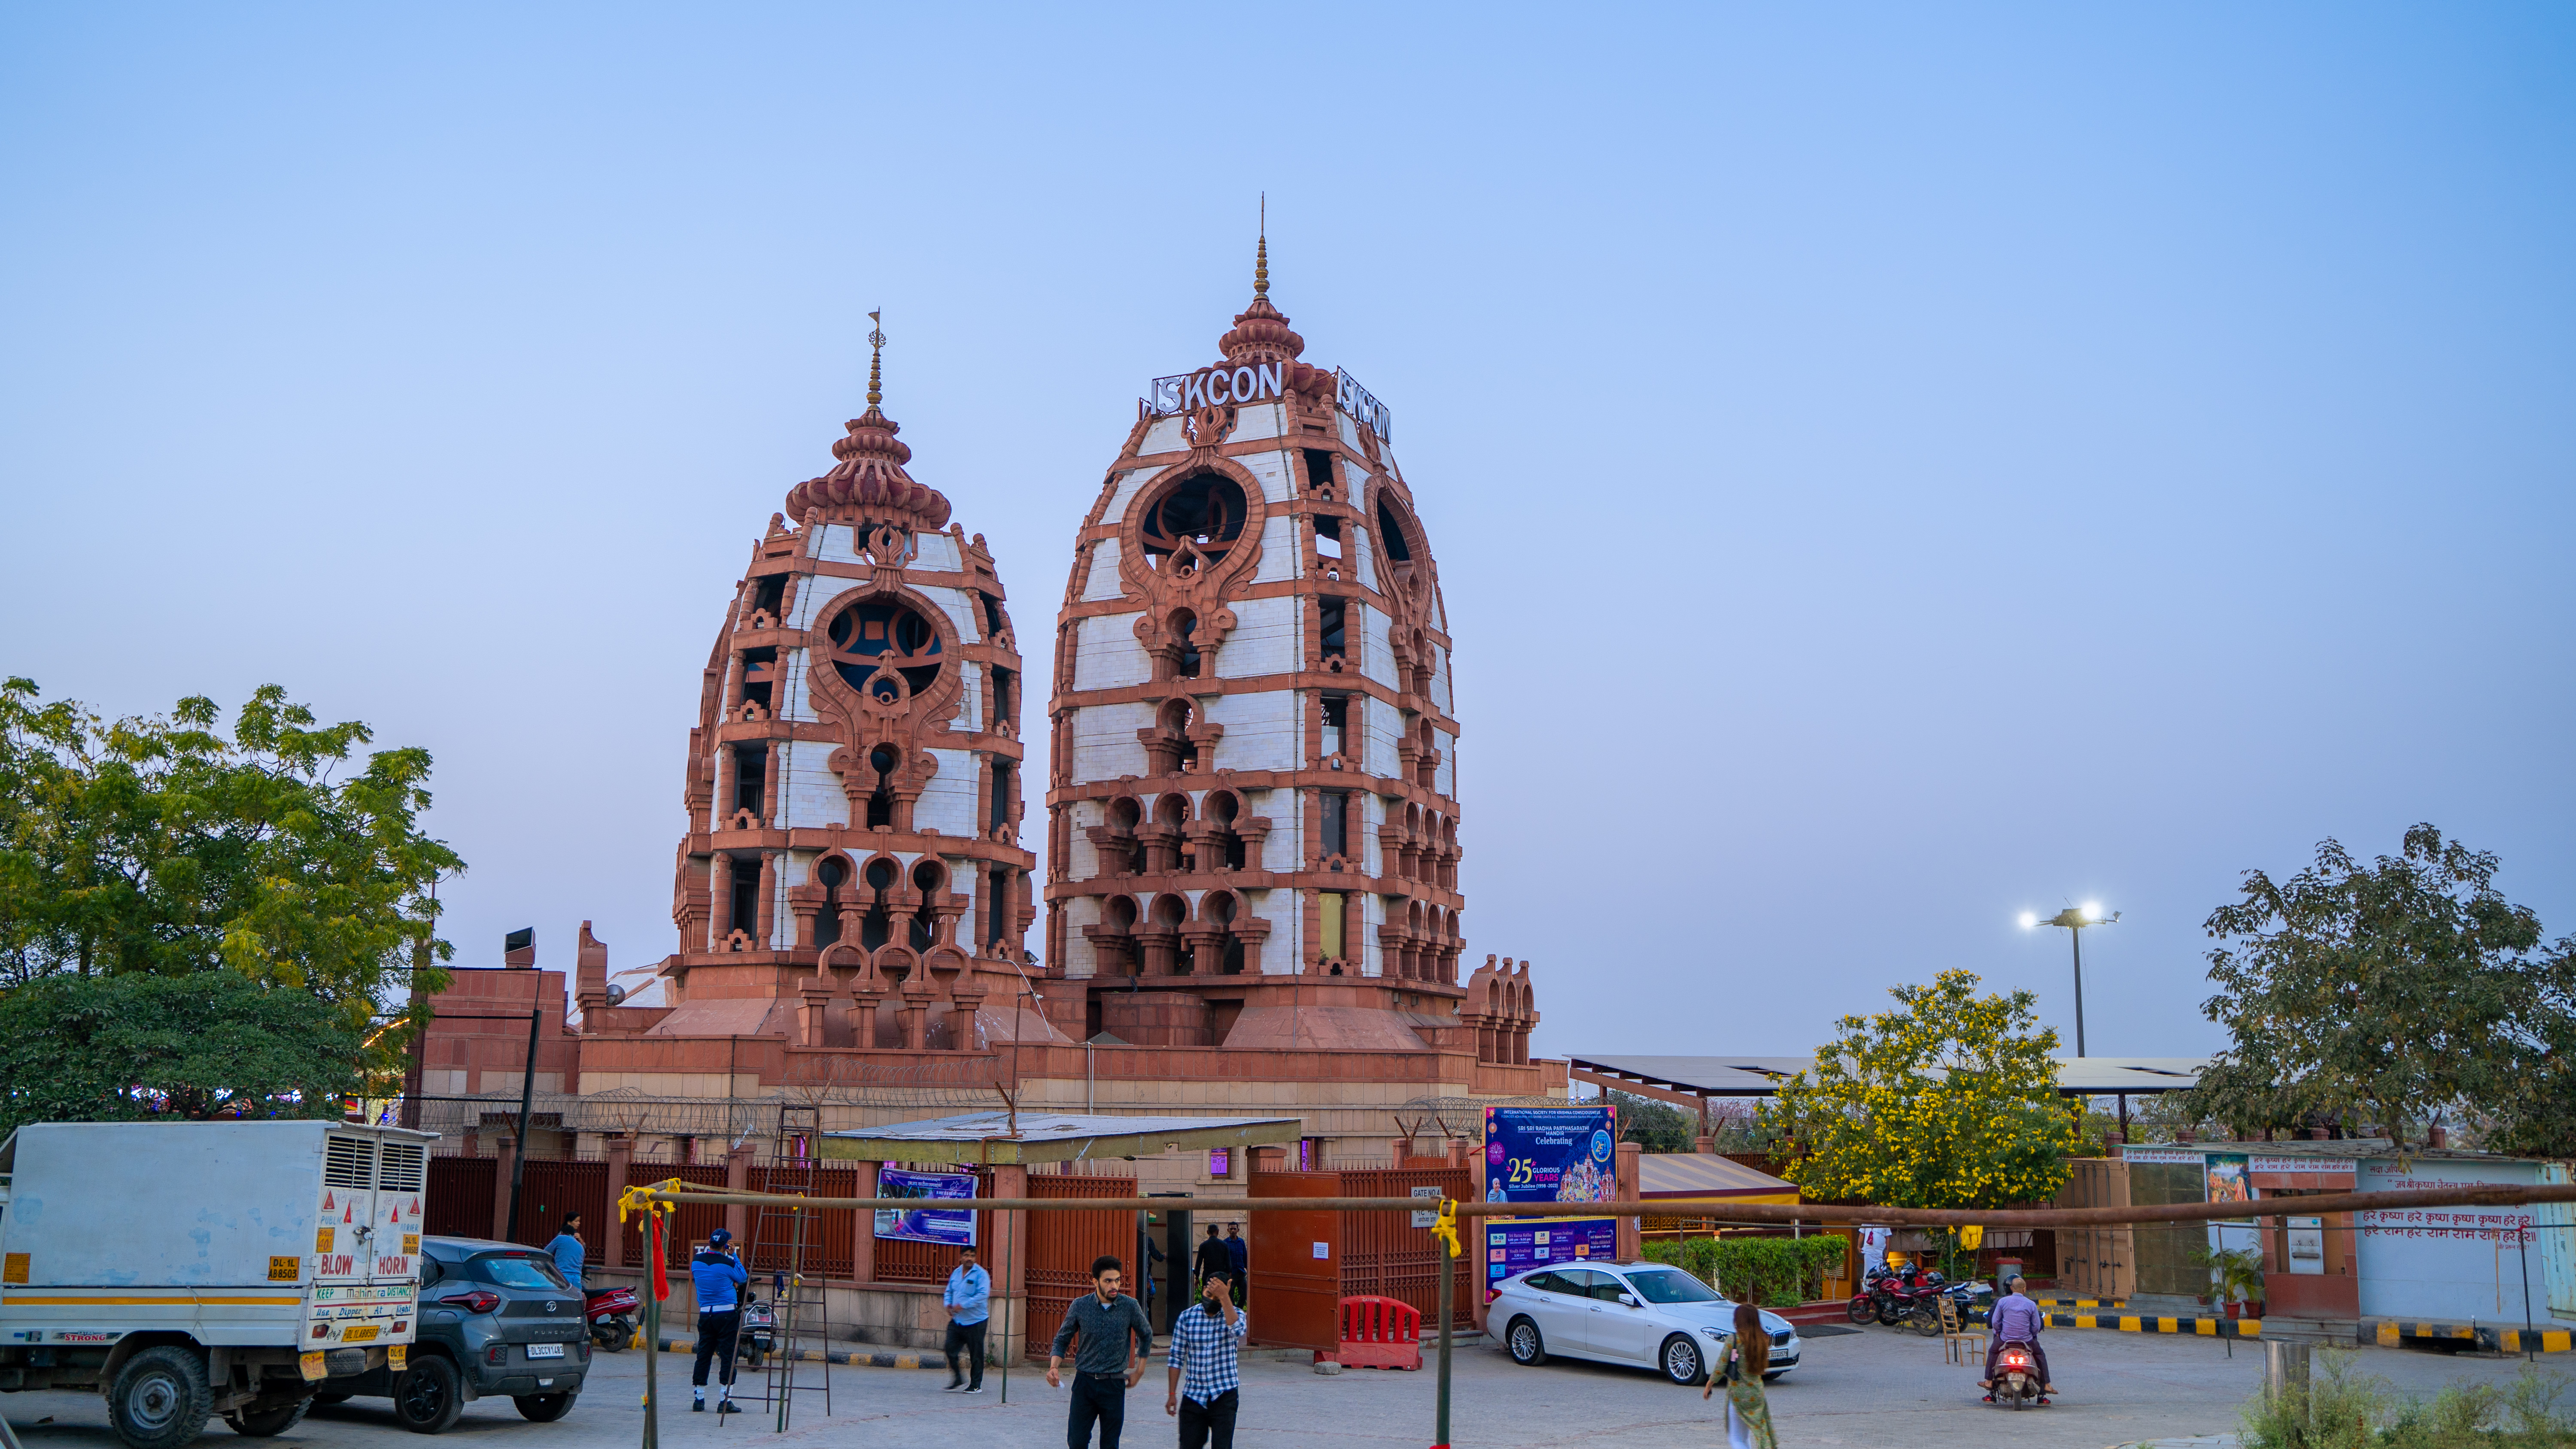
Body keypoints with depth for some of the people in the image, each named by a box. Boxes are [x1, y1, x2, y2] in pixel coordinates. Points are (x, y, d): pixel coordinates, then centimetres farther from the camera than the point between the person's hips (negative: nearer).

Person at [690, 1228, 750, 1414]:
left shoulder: (696, 1261, 1)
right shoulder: (727, 1263, -13)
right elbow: (743, 1278, 4)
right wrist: (733, 1254, 6)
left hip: (705, 1314, 5)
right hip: (726, 1314, -5)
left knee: (703, 1355, 11)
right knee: (729, 1356, -1)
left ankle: (698, 1399, 14)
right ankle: (725, 1401, -3)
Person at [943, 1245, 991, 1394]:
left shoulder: (981, 1274, -10)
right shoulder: (956, 1273, 11)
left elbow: (983, 1295, -20)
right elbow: (949, 1292, 21)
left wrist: (963, 1305, -23)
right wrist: (948, 1304, 0)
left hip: (975, 1321, -6)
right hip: (957, 1320, 6)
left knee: (976, 1355, 1)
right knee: (950, 1349, 1)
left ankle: (976, 1385, 13)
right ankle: (958, 1381, 17)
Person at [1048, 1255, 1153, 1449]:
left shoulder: (1130, 1307, -4)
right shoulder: (1080, 1306, -3)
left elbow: (1146, 1335, 14)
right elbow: (1062, 1339, 6)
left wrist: (1139, 1371, 12)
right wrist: (1054, 1367, -10)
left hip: (1114, 1385, 0)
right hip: (1085, 1382, 0)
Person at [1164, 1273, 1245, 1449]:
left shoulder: (1235, 1314, -3)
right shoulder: (1187, 1316, 0)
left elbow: (1238, 1330, -29)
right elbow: (1177, 1357, 5)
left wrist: (1224, 1297, -34)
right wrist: (1172, 1394, 2)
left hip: (1224, 1394, -2)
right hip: (1193, 1394, 2)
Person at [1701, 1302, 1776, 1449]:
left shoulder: (1734, 1340, -14)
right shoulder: (1764, 1339, -1)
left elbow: (1721, 1368, -10)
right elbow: (1764, 1367, 9)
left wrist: (1708, 1386, 3)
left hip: (1738, 1394, -5)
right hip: (1757, 1392, 5)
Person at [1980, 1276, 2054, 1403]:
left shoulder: (2001, 1302, -4)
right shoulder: (2031, 1304, -5)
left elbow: (1995, 1322, 0)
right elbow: (2037, 1326, 1)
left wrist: (1998, 1332, 20)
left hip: (2005, 1338, 0)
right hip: (2026, 1339, 0)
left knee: (1992, 1352, 29)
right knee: (2040, 1355, 26)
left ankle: (1989, 1382, 28)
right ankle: (2046, 1385, 24)